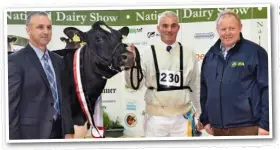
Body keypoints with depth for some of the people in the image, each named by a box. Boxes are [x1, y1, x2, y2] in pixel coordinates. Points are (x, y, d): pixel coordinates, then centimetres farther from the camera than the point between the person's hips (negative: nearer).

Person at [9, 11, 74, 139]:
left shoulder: (57, 60, 12)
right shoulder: (16, 60, -8)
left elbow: (63, 96, 13)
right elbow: (11, 104, -11)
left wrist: (69, 131, 7)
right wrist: (13, 138, -14)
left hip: (58, 130, 6)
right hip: (32, 132, -6)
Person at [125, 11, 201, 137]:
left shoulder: (188, 54, 3)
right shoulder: (148, 53, -3)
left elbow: (195, 86, 10)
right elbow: (135, 84, -5)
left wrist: (201, 115, 12)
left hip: (181, 117, 2)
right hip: (156, 117, -1)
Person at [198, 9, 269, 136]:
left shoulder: (255, 52, -3)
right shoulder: (211, 55, 12)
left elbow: (267, 89, -7)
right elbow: (204, 89, 18)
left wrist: (265, 124, -11)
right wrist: (205, 120, 14)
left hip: (246, 127, -5)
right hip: (217, 128, 5)